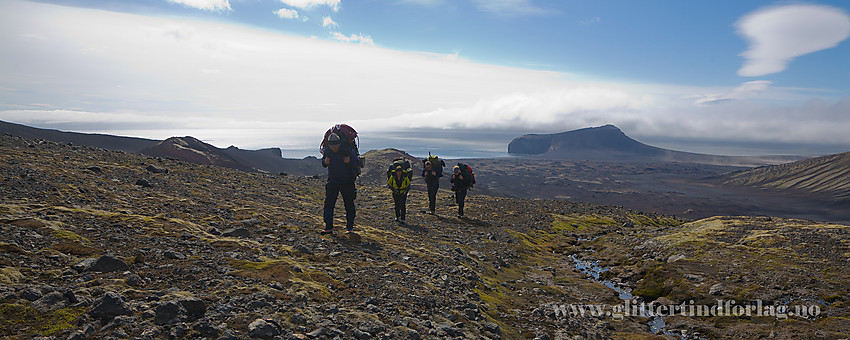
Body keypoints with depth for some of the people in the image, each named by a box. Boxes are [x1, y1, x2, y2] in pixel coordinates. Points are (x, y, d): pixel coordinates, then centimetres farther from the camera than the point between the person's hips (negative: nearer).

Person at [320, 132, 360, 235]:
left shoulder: (347, 150, -12)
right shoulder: (327, 151, -2)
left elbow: (358, 162, -8)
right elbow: (323, 163, 14)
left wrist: (350, 161, -29)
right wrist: (325, 162, -10)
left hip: (347, 181, -2)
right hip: (332, 181, 3)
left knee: (349, 204, 4)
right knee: (328, 203, -4)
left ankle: (350, 226, 18)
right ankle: (328, 227, 2)